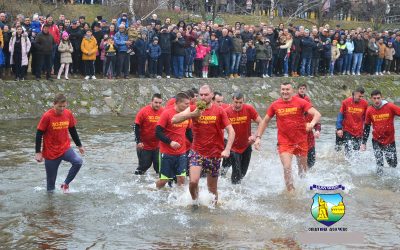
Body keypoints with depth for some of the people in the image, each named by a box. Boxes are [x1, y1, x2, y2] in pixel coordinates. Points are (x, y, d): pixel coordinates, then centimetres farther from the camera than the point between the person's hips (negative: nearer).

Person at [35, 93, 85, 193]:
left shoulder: (68, 114, -3)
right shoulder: (47, 116, -15)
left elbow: (72, 130, 11)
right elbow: (39, 134, -9)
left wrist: (79, 145, 16)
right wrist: (38, 152, -11)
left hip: (65, 148, 3)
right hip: (51, 152, -3)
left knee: (78, 161, -23)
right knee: (51, 179, 2)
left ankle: (66, 184, -6)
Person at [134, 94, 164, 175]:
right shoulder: (143, 112, -11)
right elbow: (136, 127, -7)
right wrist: (138, 141, -11)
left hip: (158, 146, 3)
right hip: (144, 146, -3)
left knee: (159, 165, 5)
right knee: (144, 165, 5)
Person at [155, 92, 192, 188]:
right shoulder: (167, 113, -12)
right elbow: (158, 132, -13)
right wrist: (170, 142, -23)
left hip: (181, 153, 4)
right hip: (167, 153, -4)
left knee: (181, 178, -1)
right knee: (164, 179, 2)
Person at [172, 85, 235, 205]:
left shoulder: (219, 111, -4)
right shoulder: (193, 109, -3)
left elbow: (231, 131, -6)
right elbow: (174, 120, -13)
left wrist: (227, 150, -18)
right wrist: (193, 114, -26)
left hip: (214, 154, 0)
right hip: (197, 152, 0)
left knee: (212, 188, 8)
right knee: (193, 181, -17)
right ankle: (194, 201, 12)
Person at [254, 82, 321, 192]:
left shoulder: (301, 102, -6)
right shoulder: (275, 105, 0)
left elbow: (317, 114, -13)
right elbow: (265, 121, 10)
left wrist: (312, 123, -35)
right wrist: (258, 137, 2)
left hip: (301, 141, 0)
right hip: (284, 142, 0)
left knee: (303, 168, 14)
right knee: (287, 167, -17)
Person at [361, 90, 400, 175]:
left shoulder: (390, 107, -12)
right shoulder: (369, 110, -4)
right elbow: (367, 127, 7)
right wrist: (363, 143, 8)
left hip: (390, 140, 0)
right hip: (376, 141, 1)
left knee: (393, 165, 8)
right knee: (379, 165, -8)